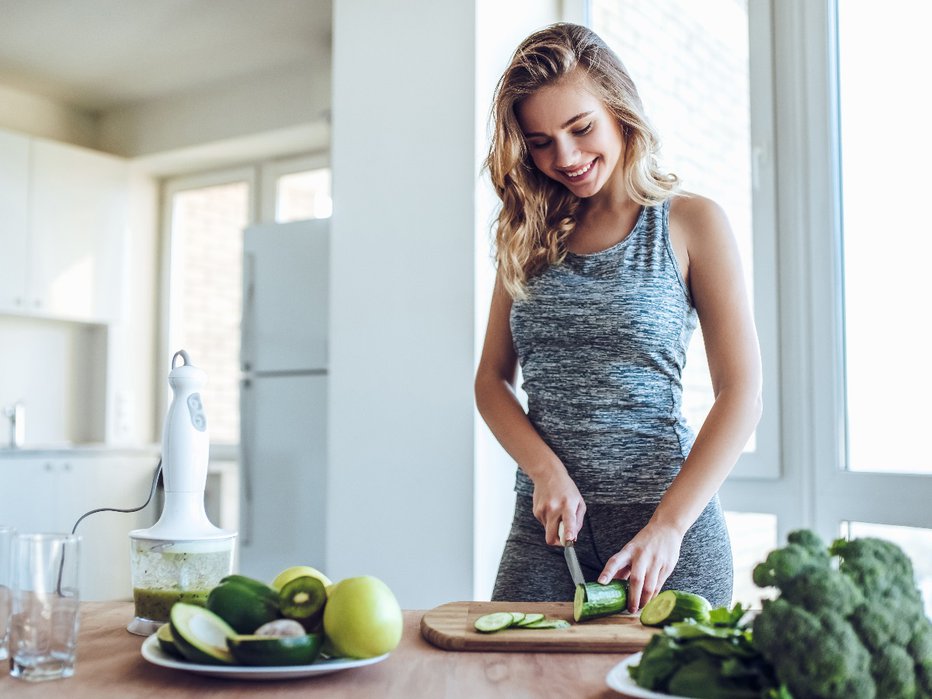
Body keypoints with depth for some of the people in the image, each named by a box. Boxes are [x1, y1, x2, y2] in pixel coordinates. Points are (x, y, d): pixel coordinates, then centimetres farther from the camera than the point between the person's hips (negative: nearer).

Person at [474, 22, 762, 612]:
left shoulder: (690, 223, -1)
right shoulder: (529, 236, 11)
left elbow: (742, 395, -6)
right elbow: (492, 379, 10)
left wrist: (668, 527, -17)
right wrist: (545, 470, -9)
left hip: (666, 520, -3)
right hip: (544, 521, 3)